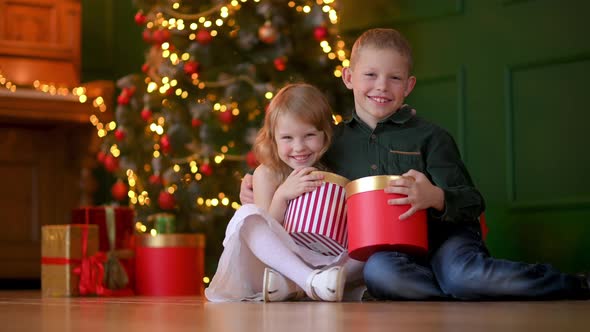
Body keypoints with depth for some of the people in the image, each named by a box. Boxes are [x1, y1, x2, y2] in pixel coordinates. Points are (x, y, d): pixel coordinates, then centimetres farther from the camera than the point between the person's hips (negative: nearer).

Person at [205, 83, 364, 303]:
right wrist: (282, 195, -21)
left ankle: (286, 285, -32)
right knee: (247, 215, -26)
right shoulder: (267, 175, 0)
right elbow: (264, 233, -7)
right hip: (276, 260, -2)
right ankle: (310, 281, -42)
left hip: (323, 262, 3)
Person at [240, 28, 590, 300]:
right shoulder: (334, 142, 13)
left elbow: (472, 203, -2)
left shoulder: (429, 136, 4)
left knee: (463, 274, -37)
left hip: (442, 235, -1)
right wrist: (261, 190, 9)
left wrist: (435, 198, -25)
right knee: (377, 271, -37)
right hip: (385, 248, 1)